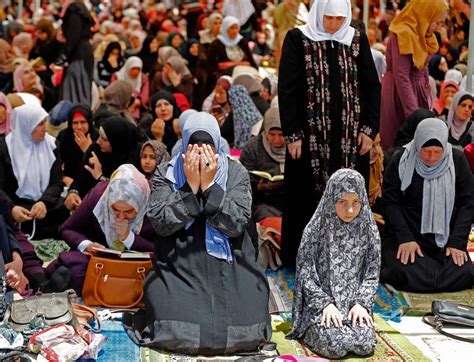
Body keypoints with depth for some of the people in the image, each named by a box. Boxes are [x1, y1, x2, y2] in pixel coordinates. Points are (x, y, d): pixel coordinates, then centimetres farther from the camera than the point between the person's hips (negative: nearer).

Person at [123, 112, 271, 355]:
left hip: (229, 269, 1)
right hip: (179, 268, -1)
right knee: (177, 335, -20)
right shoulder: (166, 173, 1)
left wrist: (209, 186, -16)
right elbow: (160, 223, -10)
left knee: (244, 335, -15)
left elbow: (236, 224, -10)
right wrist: (190, 187, -16)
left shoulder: (236, 173, 2)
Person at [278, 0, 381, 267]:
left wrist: (369, 129, -1)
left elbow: (372, 86, 8)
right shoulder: (298, 39, -1)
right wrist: (292, 134, -10)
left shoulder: (358, 40, 7)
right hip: (311, 135, -2)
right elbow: (287, 89, -4)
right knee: (310, 197, 3)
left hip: (351, 136, 3)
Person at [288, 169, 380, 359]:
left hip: (355, 303, 2)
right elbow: (305, 274, -5)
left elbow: (372, 274, 4)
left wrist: (361, 303, -11)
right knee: (335, 345, -26)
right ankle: (314, 330, 7)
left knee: (365, 344, -24)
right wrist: (326, 304, -15)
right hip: (320, 303, -2)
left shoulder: (369, 231, 3)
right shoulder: (315, 230, -5)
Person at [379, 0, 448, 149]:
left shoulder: (420, 35, 9)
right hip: (401, 96, -9)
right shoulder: (403, 35, -19)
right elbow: (401, 78, -23)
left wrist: (427, 103, 11)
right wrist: (413, 114, -24)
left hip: (418, 92, 9)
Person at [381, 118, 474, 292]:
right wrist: (405, 238, -16)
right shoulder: (401, 160, -4)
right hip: (407, 235, -2)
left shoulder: (457, 160, 1)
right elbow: (390, 202, -4)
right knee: (408, 275, -30)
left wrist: (457, 242, -9)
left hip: (445, 238, 2)